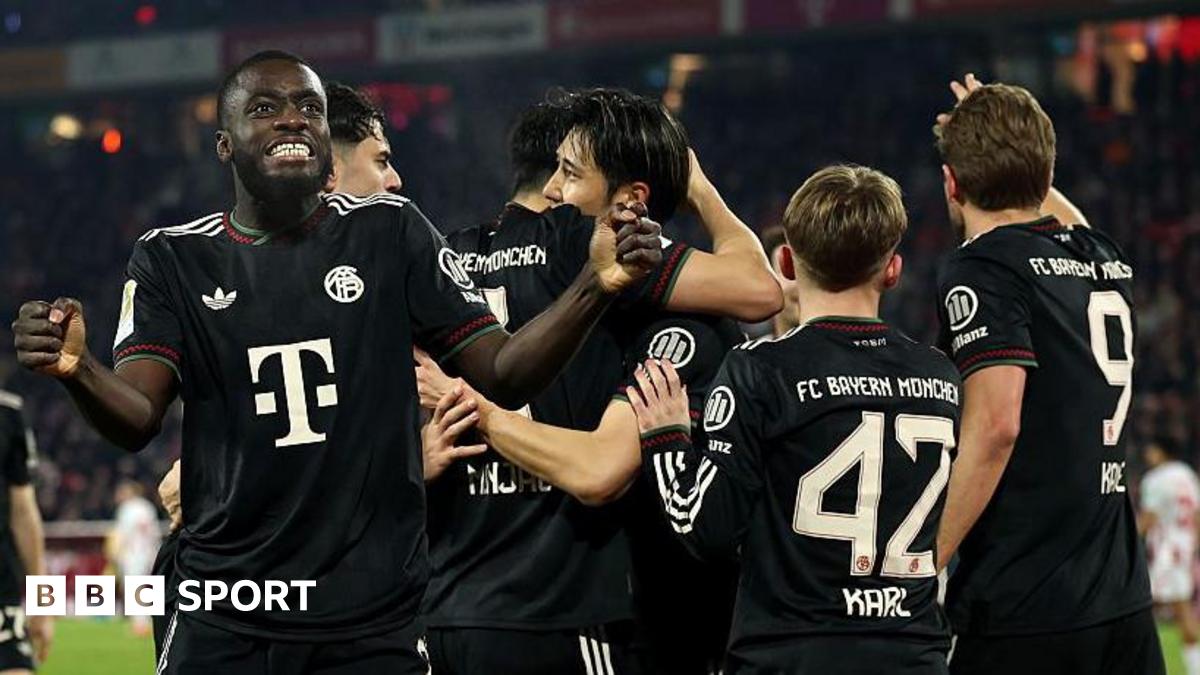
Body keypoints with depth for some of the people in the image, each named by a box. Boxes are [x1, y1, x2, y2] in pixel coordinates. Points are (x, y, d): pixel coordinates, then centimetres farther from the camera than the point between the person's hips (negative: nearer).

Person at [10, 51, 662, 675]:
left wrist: (596, 285, -18)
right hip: (223, 620, 0)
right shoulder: (173, 258, 2)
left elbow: (502, 374, -2)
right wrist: (75, 369, -32)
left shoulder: (389, 232, 2)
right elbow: (136, 419, -10)